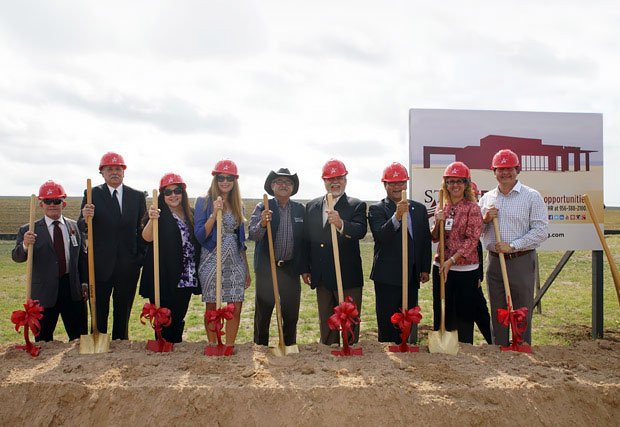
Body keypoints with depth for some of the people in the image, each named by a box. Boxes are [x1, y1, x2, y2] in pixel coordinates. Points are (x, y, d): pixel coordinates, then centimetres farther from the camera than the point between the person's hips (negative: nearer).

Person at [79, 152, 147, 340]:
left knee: (123, 312, 12)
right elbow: (81, 228, -5)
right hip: (101, 265, -2)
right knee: (99, 312, 5)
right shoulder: (92, 194, 0)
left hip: (128, 266, 2)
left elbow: (142, 230, 6)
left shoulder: (137, 196, 5)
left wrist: (141, 256, -3)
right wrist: (85, 218, -27)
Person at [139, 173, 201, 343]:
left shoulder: (191, 214, 12)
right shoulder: (159, 214, -5)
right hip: (164, 277, -5)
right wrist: (151, 219, -40)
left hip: (185, 278, 5)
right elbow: (147, 237, -20)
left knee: (179, 318, 13)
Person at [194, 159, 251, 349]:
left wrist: (247, 270, 15)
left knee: (236, 309, 0)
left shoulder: (238, 205, 11)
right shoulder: (204, 202, -2)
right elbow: (200, 235, -9)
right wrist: (214, 213, -20)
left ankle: (229, 348, 11)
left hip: (235, 262, 4)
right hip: (212, 262, -4)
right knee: (212, 308, 3)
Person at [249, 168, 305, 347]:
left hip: (291, 270, 2)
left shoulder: (300, 209, 6)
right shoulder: (262, 208, -1)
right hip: (267, 269, -2)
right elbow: (252, 235, -12)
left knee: (291, 315, 10)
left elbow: (304, 239, 7)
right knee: (262, 313, 7)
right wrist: (262, 224, -33)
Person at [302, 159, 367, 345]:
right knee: (326, 322, 15)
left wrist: (341, 224, -41)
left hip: (348, 277, -4)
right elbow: (306, 239, 10)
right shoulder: (312, 206, 9)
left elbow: (361, 231, -22)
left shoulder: (357, 205, -4)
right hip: (322, 278, 5)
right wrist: (305, 268, 7)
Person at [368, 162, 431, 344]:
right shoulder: (377, 209, -4)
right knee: (387, 328, 0)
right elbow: (380, 236, -21)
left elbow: (426, 240, 15)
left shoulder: (419, 209, 12)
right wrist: (397, 216, -34)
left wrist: (425, 269, 10)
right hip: (387, 276, -5)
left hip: (412, 277, 5)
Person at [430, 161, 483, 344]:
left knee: (464, 315, 4)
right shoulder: (441, 208, 10)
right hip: (441, 268, 5)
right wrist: (438, 223, -5)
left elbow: (472, 240, -12)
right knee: (442, 313, 11)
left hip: (466, 269, -5)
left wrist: (452, 260, -18)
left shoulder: (473, 208, -6)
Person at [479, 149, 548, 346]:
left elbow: (540, 231, -9)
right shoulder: (486, 198, 11)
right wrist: (485, 220, -4)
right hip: (494, 262, 4)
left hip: (521, 261, -4)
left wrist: (512, 246, -16)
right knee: (497, 315, 11)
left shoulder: (532, 197, -2)